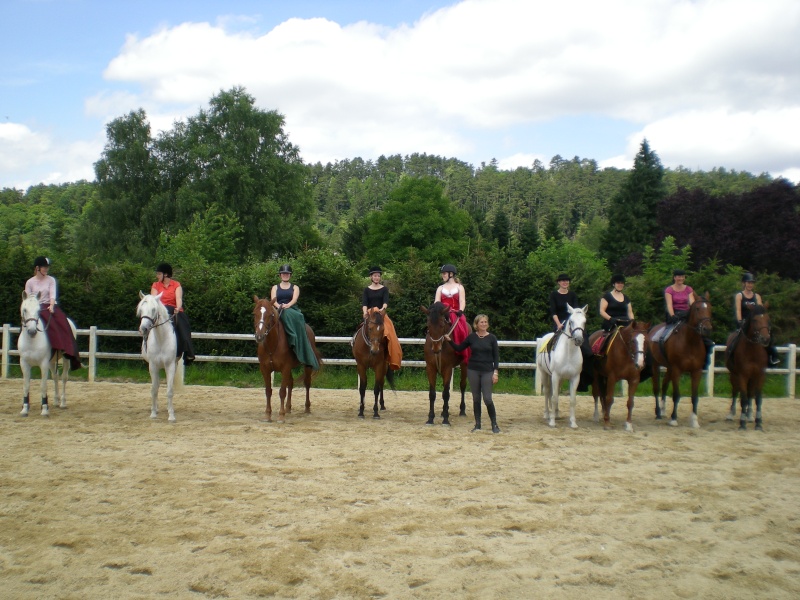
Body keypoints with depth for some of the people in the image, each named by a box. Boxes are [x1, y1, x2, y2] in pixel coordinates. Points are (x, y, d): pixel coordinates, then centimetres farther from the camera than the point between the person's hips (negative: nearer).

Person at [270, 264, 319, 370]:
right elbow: (273, 300, 4)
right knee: (287, 314, -38)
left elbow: (294, 299, -1)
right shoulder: (275, 287, 22)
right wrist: (279, 306, -20)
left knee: (298, 318, -36)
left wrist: (287, 305, -23)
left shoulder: (295, 287, 19)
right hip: (279, 312, 0)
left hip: (293, 310, 0)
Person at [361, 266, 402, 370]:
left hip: (382, 314, 0)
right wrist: (365, 312, -24)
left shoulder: (384, 289, 8)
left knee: (389, 334, -19)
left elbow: (386, 301, -8)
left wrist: (383, 309, -30)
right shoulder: (367, 290, 9)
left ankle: (393, 359, -17)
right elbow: (364, 303, -4)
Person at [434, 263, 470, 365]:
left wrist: (460, 311, -20)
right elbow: (437, 302, 6)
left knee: (460, 330, -30)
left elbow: (462, 301, 0)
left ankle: (465, 357, -26)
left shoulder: (459, 287, 14)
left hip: (456, 315, -2)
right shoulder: (440, 288, 19)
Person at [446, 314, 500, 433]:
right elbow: (459, 349, 10)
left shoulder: (492, 338, -2)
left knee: (487, 398, -7)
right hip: (473, 370, 2)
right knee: (476, 398, 8)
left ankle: (494, 424, 5)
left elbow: (496, 357, -1)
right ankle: (477, 424, 17)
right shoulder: (472, 337, 3)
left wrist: (495, 372, -8)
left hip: (487, 371, -2)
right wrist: (449, 340, -3)